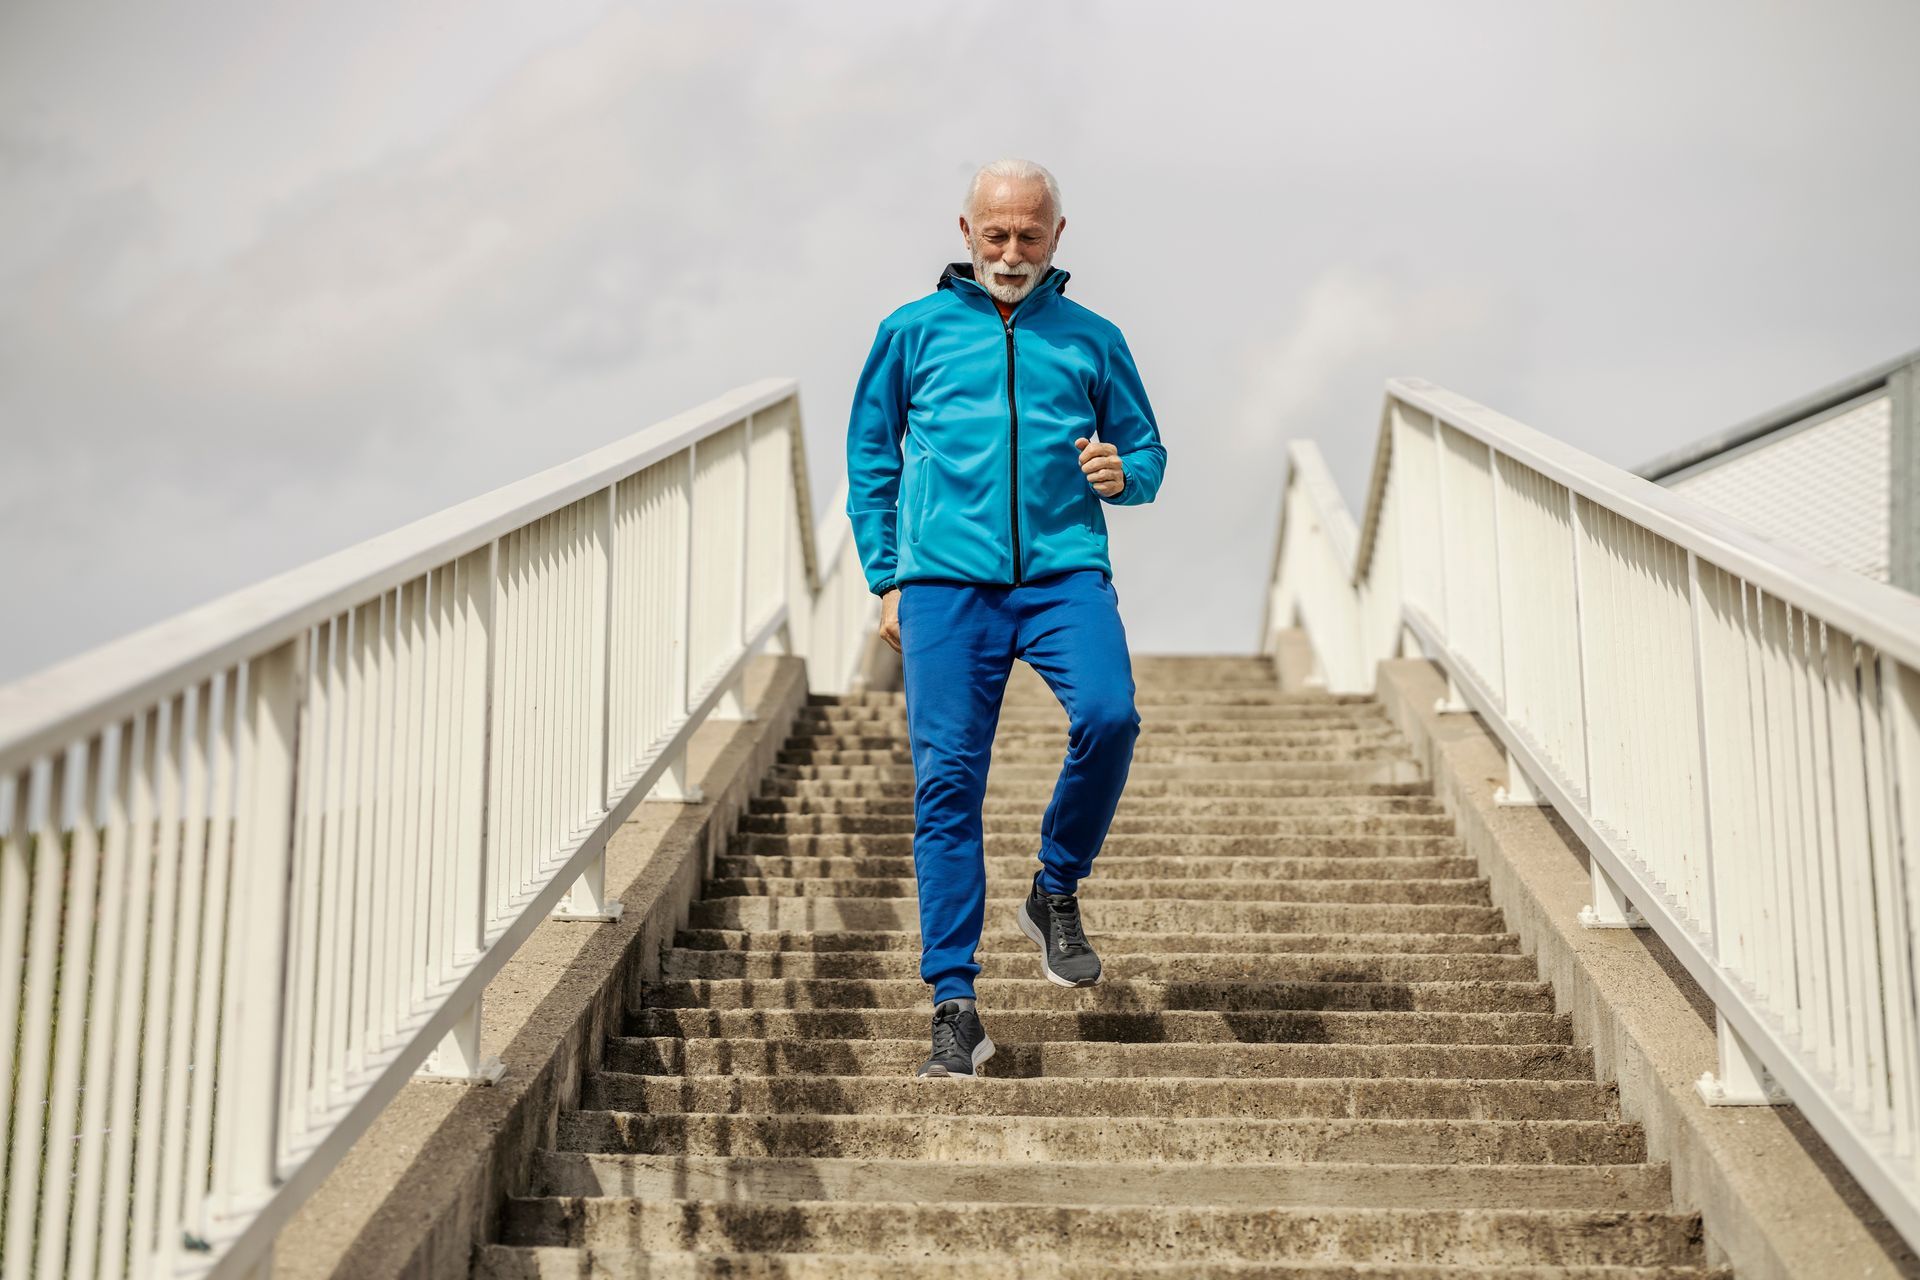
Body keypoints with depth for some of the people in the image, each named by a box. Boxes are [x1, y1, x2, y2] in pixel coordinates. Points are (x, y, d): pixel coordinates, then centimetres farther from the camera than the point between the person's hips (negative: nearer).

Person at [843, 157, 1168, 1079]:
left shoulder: (1092, 340, 15)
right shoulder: (913, 331, 13)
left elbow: (1147, 452, 21)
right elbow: (869, 460, 16)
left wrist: (1122, 474, -3)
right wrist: (886, 579, 9)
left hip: (1064, 572, 0)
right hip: (946, 584, 0)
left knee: (1108, 717, -25)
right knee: (947, 780, -5)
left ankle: (1056, 891, 2)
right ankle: (954, 1006, 2)